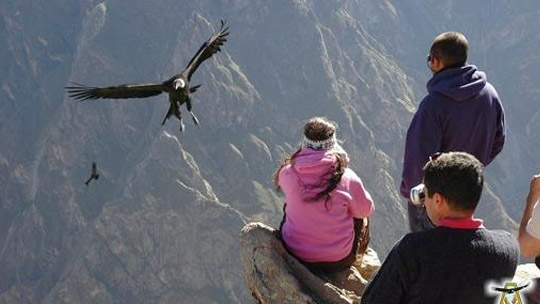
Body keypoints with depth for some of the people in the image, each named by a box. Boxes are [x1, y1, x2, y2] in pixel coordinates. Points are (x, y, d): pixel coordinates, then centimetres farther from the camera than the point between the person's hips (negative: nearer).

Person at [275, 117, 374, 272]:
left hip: (296, 255, 1)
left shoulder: (287, 174, -17)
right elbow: (366, 210, -3)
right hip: (339, 261, -1)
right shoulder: (347, 178, -22)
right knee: (359, 214, 27)